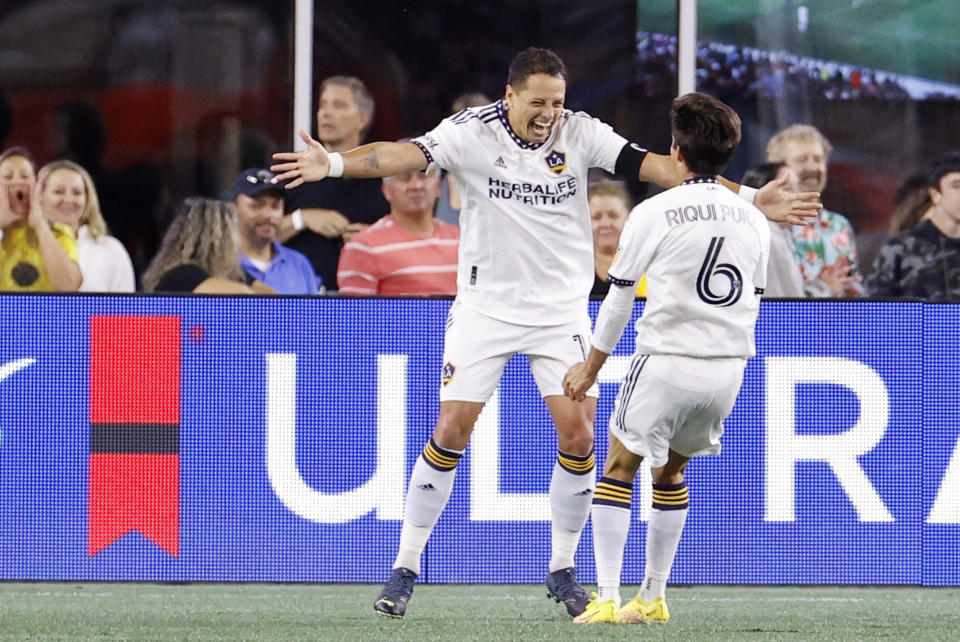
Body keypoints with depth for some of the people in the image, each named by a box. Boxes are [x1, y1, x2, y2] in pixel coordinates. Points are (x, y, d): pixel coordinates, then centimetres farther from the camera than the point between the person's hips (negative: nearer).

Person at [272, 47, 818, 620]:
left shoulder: (580, 134, -8)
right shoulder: (472, 133, -12)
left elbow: (656, 166, -13)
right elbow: (406, 155, -26)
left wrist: (749, 199, -21)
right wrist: (335, 164, -45)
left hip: (562, 310, 2)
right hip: (485, 308, -2)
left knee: (579, 435, -5)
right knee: (450, 433, -5)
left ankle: (563, 569, 13)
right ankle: (406, 568, 6)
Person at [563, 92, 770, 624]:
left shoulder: (654, 213, -7)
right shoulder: (753, 221, 7)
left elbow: (619, 297, 0)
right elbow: (753, 303, 14)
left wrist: (591, 366, 12)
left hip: (666, 365, -5)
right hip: (728, 370, 5)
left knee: (618, 469, 5)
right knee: (670, 472, 21)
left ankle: (607, 600, -4)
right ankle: (652, 598, 22)